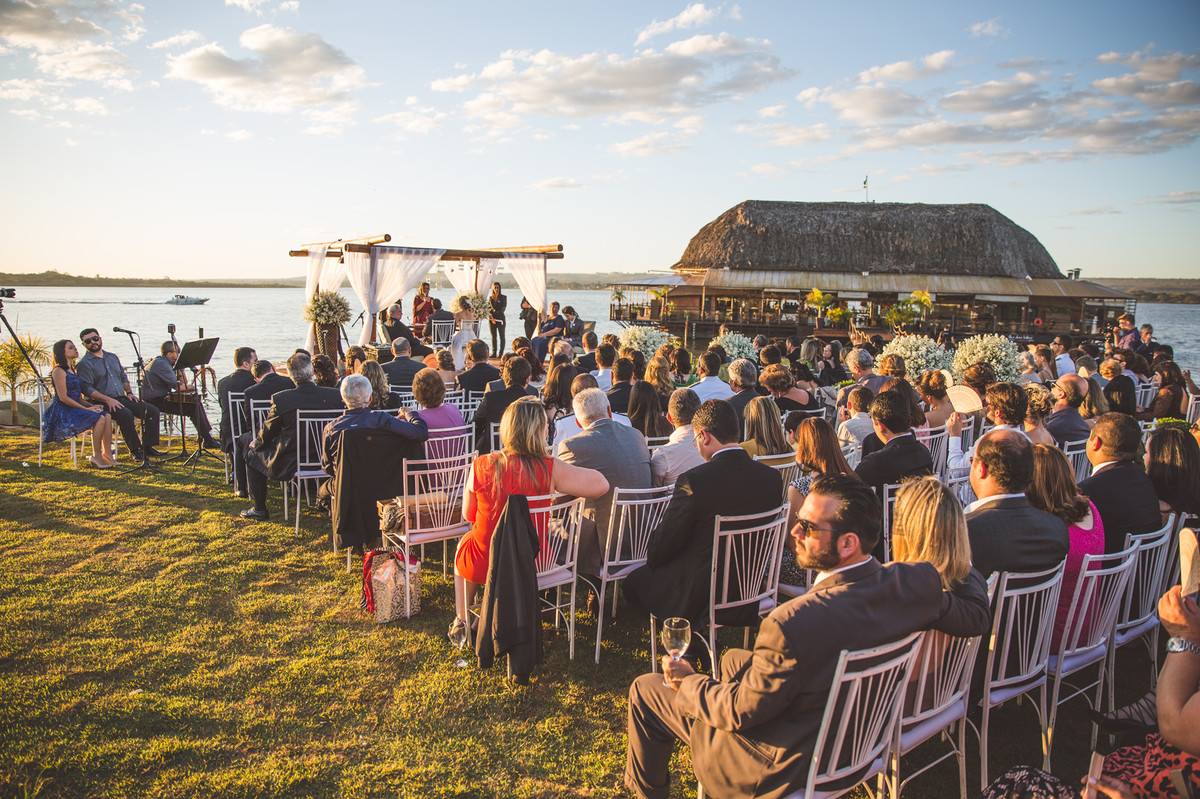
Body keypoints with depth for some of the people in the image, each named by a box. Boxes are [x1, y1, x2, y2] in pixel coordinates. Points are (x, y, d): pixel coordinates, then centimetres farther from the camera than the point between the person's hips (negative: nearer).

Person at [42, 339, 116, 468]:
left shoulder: (72, 370, 21)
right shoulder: (59, 371, -7)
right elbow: (63, 397, -15)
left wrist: (92, 405, 0)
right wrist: (86, 408, -16)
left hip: (75, 408, 8)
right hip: (62, 412, -8)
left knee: (107, 416, -14)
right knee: (99, 418, -27)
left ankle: (107, 454, -19)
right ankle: (96, 457, -20)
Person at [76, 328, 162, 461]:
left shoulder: (113, 357, 20)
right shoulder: (84, 364, -2)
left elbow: (123, 377, 28)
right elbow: (86, 389, -12)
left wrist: (128, 392, 9)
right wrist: (107, 400, -23)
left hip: (122, 399, 7)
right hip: (101, 403, -7)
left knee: (152, 411, -12)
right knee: (126, 414, -36)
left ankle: (148, 447, -10)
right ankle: (135, 450, -24)